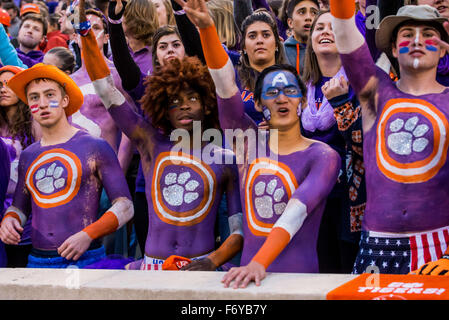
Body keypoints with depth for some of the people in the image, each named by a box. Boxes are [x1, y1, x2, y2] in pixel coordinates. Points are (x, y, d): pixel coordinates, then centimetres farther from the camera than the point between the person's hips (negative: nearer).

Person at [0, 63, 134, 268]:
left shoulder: (95, 148, -2)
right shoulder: (28, 156, 14)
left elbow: (125, 206, -4)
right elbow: (19, 206, 24)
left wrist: (88, 235, -17)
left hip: (84, 259, -4)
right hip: (37, 261, 5)